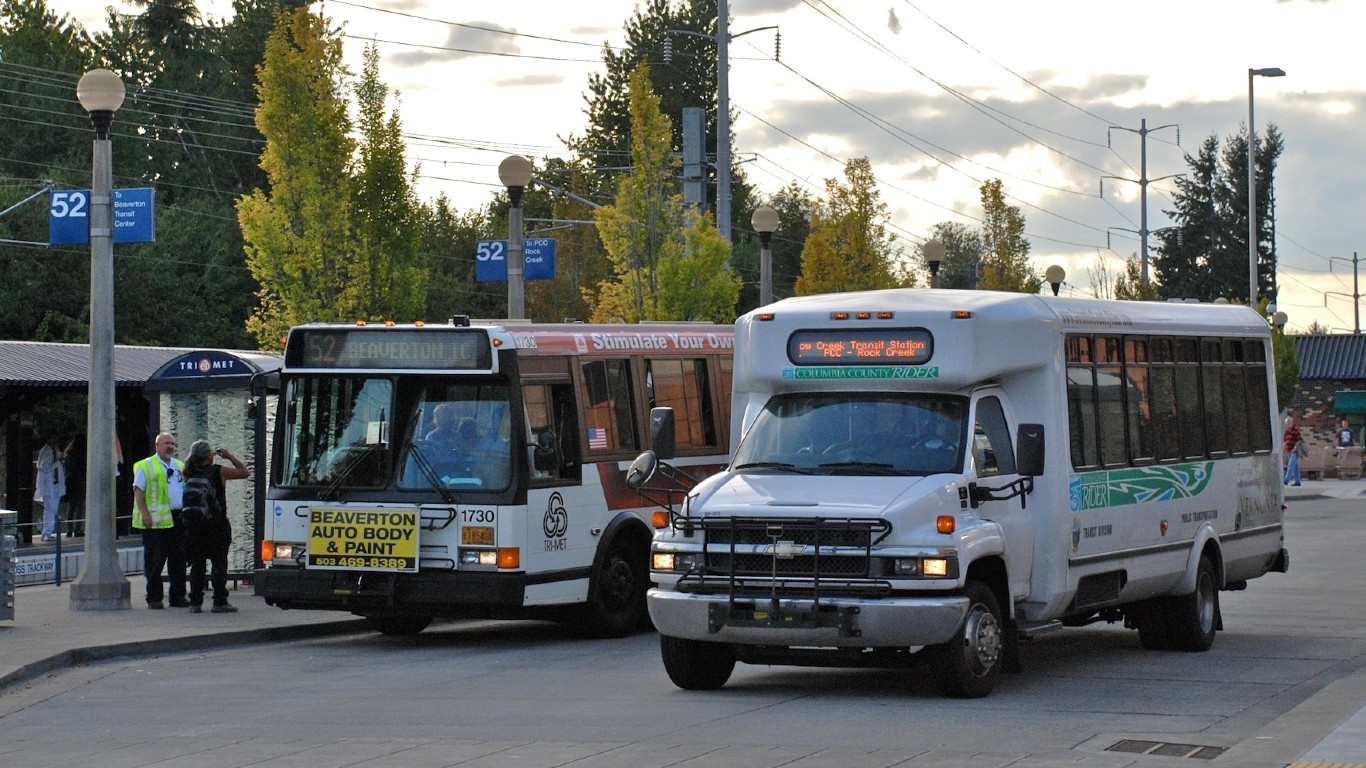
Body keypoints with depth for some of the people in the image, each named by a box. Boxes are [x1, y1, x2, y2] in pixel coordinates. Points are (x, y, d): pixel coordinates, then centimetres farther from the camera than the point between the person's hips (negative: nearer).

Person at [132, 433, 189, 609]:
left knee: (178, 561, 7)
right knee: (155, 561, -3)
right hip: (156, 521, -6)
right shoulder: (145, 466, 0)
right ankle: (154, 598, 2)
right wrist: (145, 513, -16)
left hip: (178, 518, 6)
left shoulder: (181, 467, 19)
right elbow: (138, 490, -6)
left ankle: (178, 596, 14)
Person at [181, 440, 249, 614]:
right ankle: (219, 602, -1)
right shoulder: (218, 472, -8)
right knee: (219, 564, 2)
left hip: (194, 526, 4)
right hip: (217, 526, -4)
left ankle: (195, 603, 6)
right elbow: (244, 472, 2)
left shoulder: (190, 474, 2)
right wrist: (229, 456, 10)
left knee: (197, 566, 7)